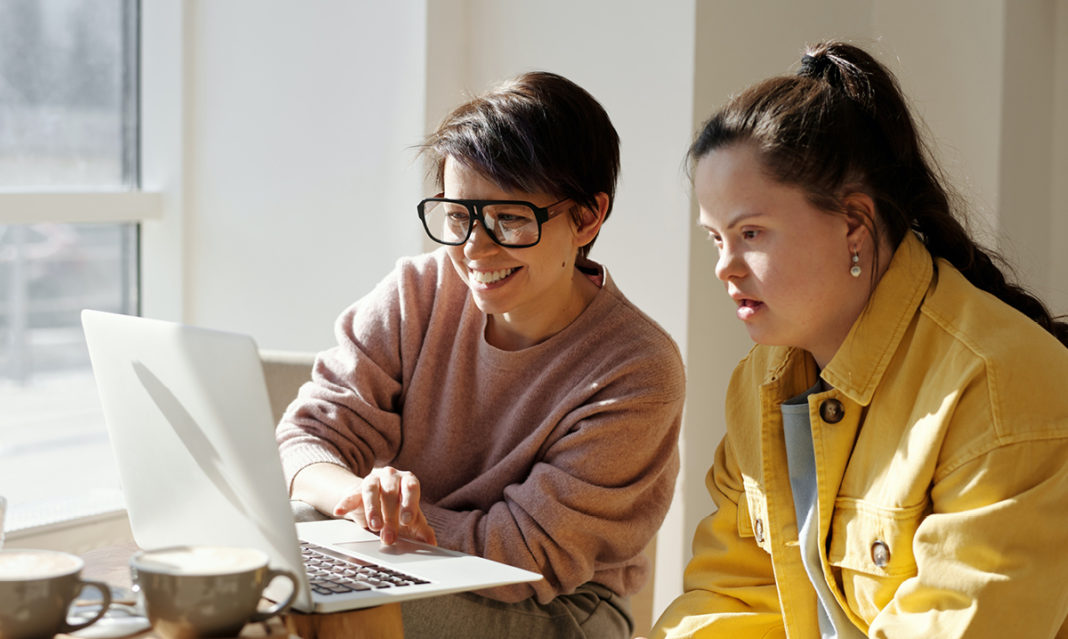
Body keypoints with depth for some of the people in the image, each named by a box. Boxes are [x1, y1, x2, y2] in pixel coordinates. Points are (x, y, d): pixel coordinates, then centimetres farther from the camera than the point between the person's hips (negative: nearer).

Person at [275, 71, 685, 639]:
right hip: (408, 582, 4)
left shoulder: (637, 373, -17)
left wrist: (367, 509, -22)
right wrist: (360, 494, -31)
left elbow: (528, 556, -20)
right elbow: (309, 435, -7)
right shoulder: (415, 298, -4)